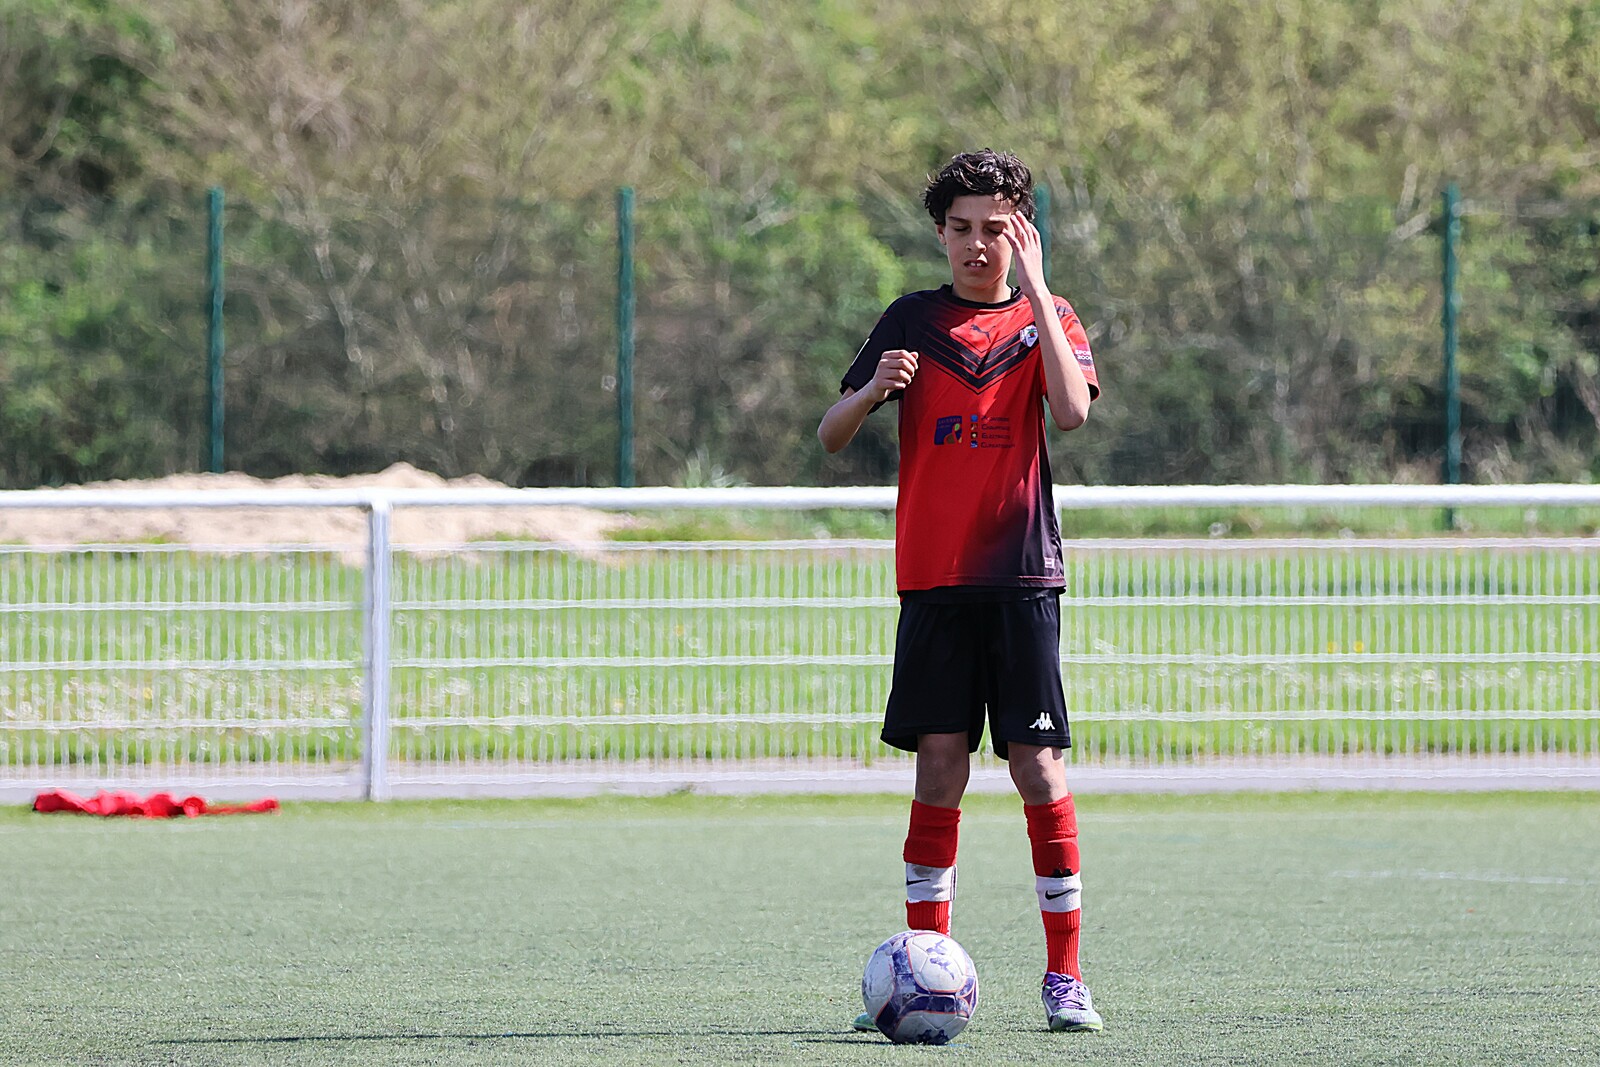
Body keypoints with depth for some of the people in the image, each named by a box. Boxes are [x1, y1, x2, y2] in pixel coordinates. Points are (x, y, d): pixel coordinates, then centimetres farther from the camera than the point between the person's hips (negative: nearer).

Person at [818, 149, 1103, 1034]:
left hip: (1021, 574, -1)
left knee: (1038, 764, -7)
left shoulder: (1048, 319, 7)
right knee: (940, 764, -2)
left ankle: (1064, 976, -2)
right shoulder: (914, 320, 10)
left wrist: (1034, 283, -13)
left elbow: (1073, 409, -14)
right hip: (932, 579, 1)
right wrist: (873, 390, -13)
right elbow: (830, 436, 9)